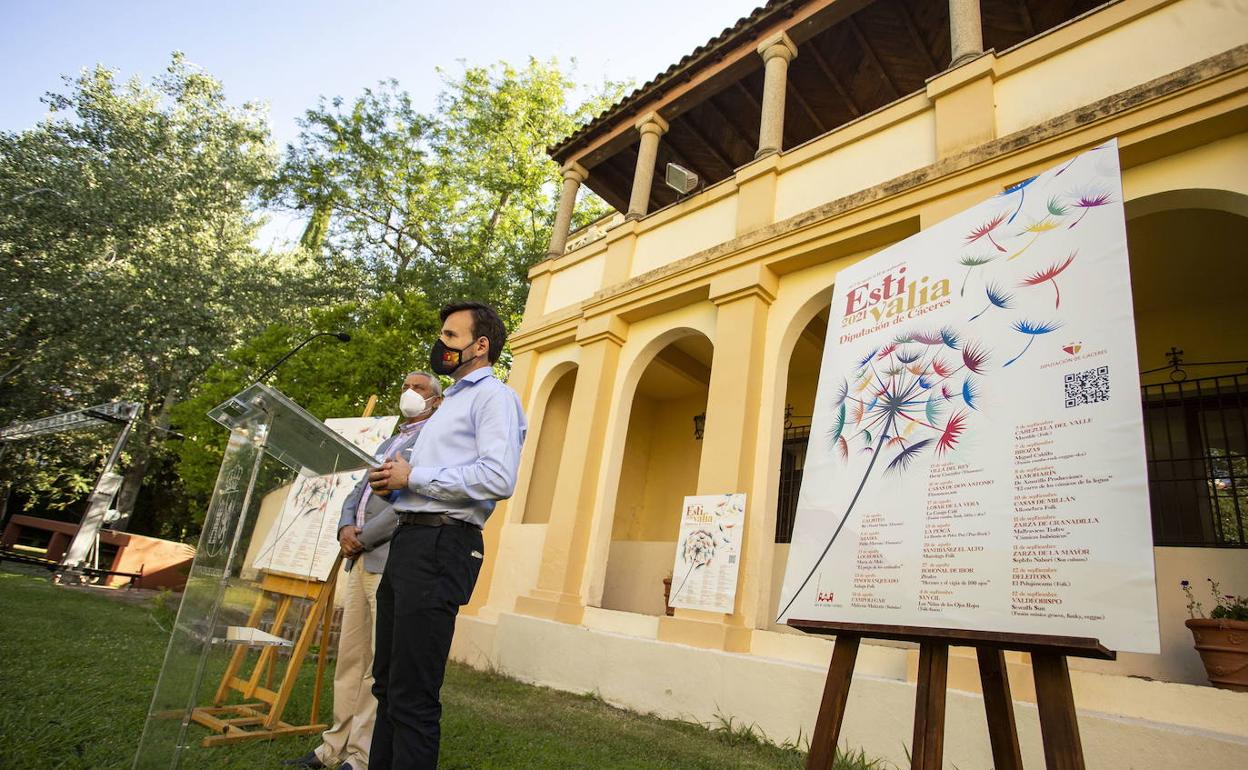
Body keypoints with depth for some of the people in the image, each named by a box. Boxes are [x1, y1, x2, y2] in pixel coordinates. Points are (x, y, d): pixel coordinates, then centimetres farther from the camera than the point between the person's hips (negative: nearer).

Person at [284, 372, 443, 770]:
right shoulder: (388, 443, 25)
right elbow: (358, 491, 23)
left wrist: (369, 534, -13)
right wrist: (345, 527, 2)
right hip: (361, 559, 9)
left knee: (380, 663, -4)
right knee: (349, 657, 13)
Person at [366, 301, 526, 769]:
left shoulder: (494, 396, -6)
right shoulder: (451, 402, 25)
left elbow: (499, 478, -21)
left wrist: (413, 477, -13)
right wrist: (394, 482, 10)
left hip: (441, 545, -10)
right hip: (409, 539, 10)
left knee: (413, 695, -6)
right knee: (388, 682, 17)